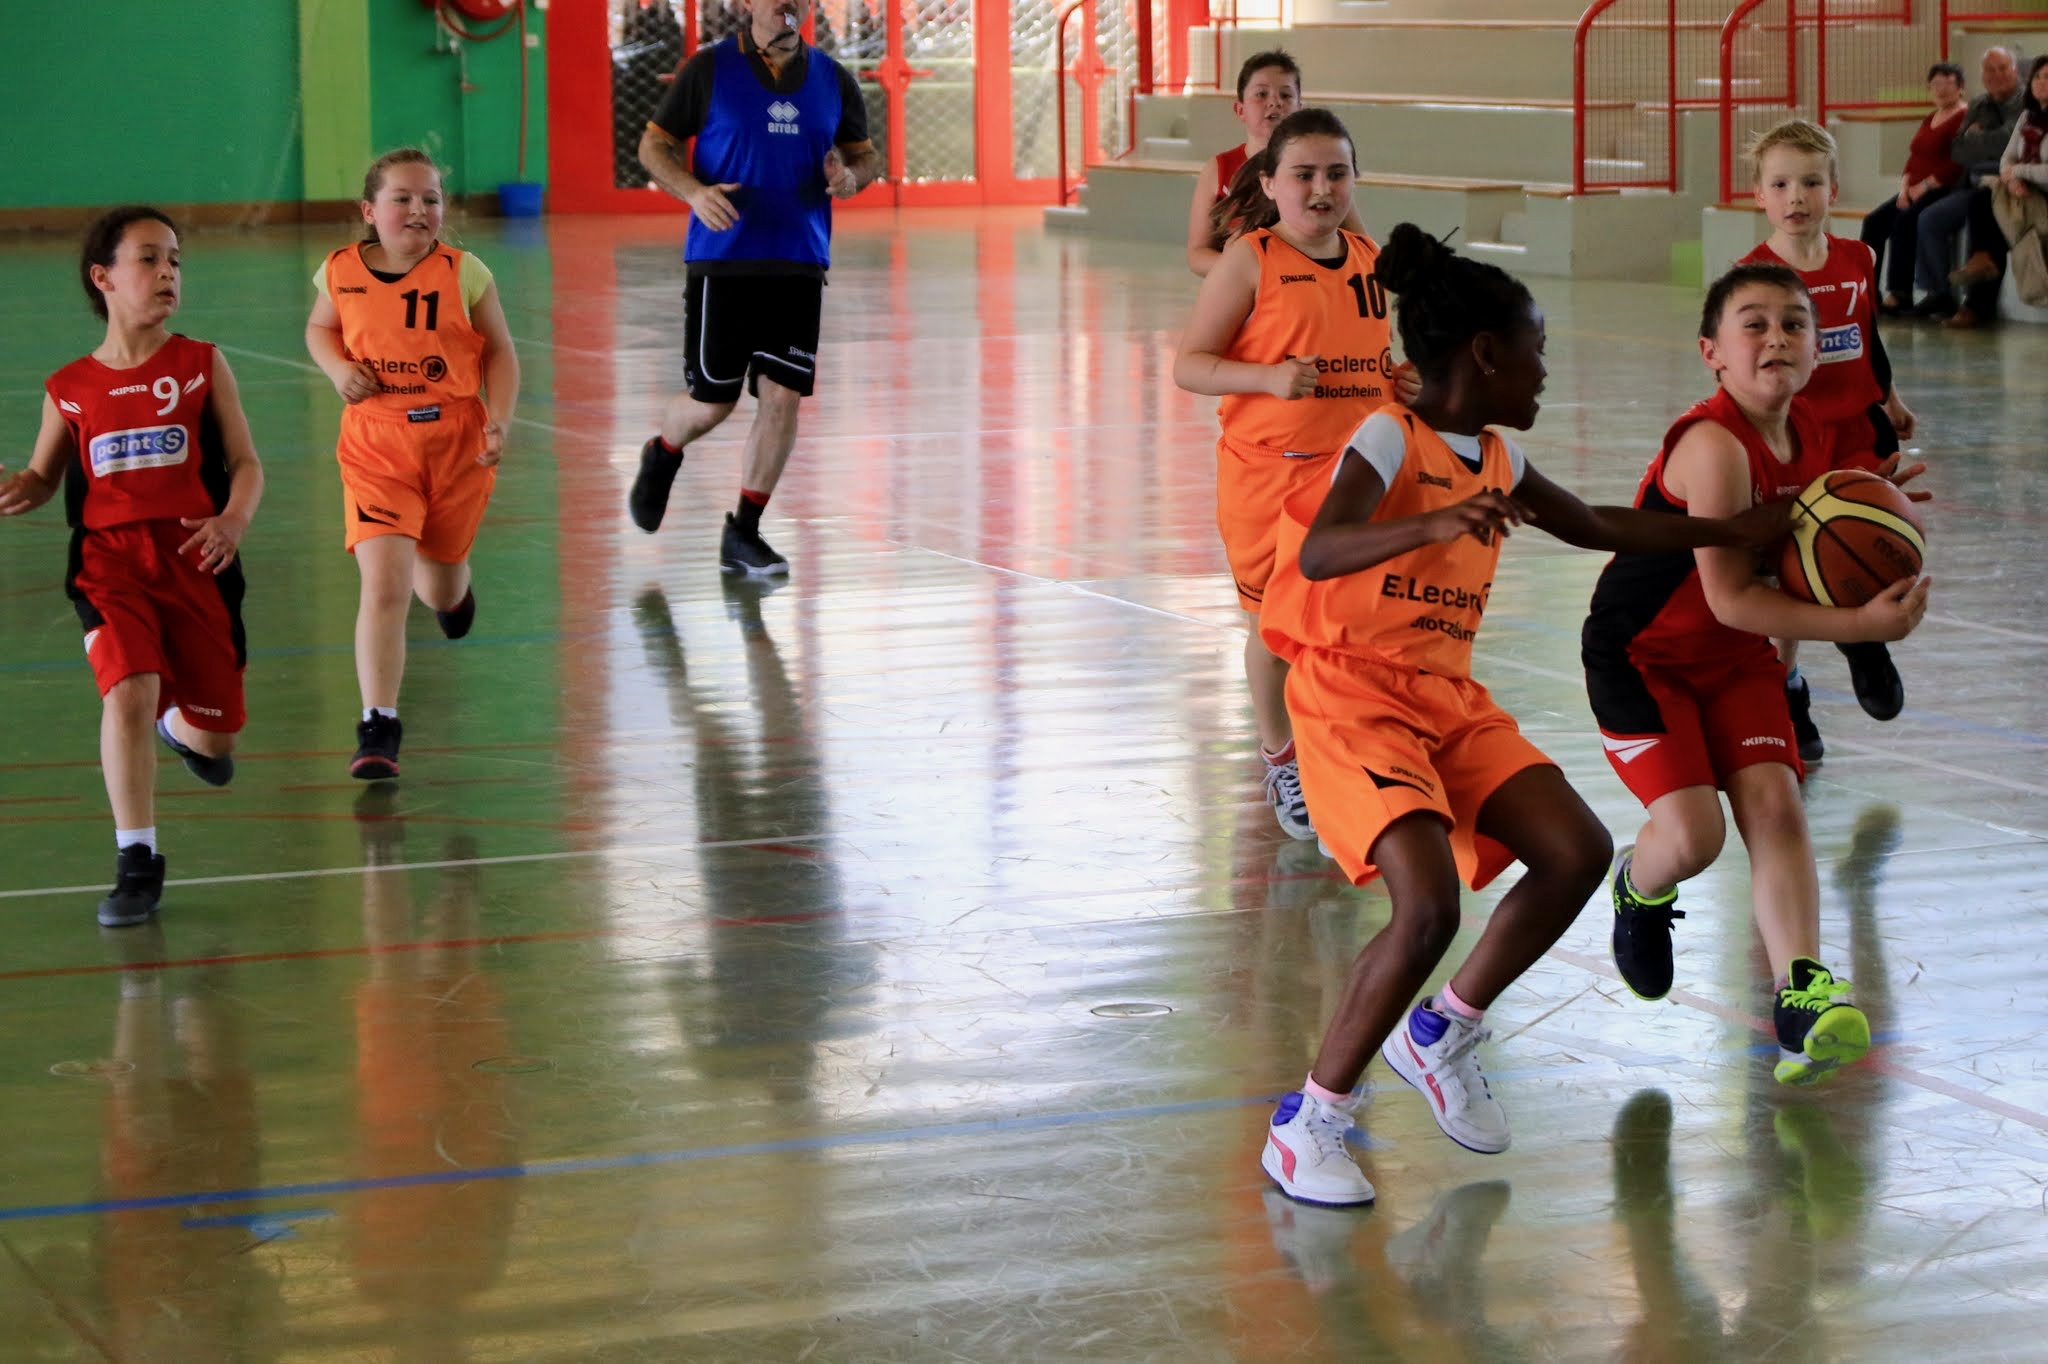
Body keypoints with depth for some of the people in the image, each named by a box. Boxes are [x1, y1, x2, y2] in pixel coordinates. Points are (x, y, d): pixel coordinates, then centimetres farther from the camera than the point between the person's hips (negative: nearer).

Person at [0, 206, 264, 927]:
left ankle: (180, 725, 49)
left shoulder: (201, 365, 3)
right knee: (128, 692, -26)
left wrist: (233, 520, -17)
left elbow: (247, 463, 3)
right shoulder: (70, 388, 5)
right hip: (110, 560, -1)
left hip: (195, 560, 1)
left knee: (214, 738, 9)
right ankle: (136, 861, -16)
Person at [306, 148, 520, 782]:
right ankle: (378, 729, -14)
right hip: (375, 448, -1)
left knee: (440, 584, 18)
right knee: (384, 583, -17)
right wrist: (338, 369, -6)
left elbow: (499, 353, 1)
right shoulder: (342, 272, -5)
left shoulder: (463, 273, -9)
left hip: (456, 443, 1)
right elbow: (320, 330, 16)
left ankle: (453, 587, 59)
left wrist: (499, 423, -13)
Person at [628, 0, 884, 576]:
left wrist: (852, 176, -7)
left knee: (782, 396, -4)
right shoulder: (710, 69, -2)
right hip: (722, 262, -3)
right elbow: (655, 143, 3)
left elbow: (866, 154, 18)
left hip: (799, 264, 3)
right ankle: (662, 458, 36)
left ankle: (743, 534, 10)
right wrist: (694, 190, -16)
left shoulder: (832, 79, 8)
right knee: (710, 401, 0)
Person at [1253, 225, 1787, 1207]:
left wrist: (1736, 531, 32)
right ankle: (1309, 1122, -9)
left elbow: (1595, 527, 30)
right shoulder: (1391, 439, -14)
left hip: (1451, 699, 8)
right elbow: (1318, 555, -31)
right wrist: (1433, 525, -48)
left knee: (1577, 852, -5)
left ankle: (1441, 1037, 16)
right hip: (1354, 698, -8)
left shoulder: (1496, 459, 11)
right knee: (1428, 907, -24)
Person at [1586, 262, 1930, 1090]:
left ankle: (1799, 997, -18)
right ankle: (1639, 891, 19)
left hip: (1737, 657, 7)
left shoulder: (1812, 437, -2)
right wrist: (1860, 625, -29)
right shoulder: (1714, 445, -27)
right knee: (1693, 832, -18)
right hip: (1642, 652, -7)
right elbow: (1731, 599, -27)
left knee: (1773, 801, -12)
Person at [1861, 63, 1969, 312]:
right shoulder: (1929, 120, 20)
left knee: (1904, 221, -30)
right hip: (1916, 191, 9)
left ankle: (1900, 294, -27)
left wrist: (1923, 187, -16)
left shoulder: (1965, 118, -8)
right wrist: (1905, 187, 0)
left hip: (1945, 190, -9)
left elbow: (1957, 165, -17)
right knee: (1873, 221, -7)